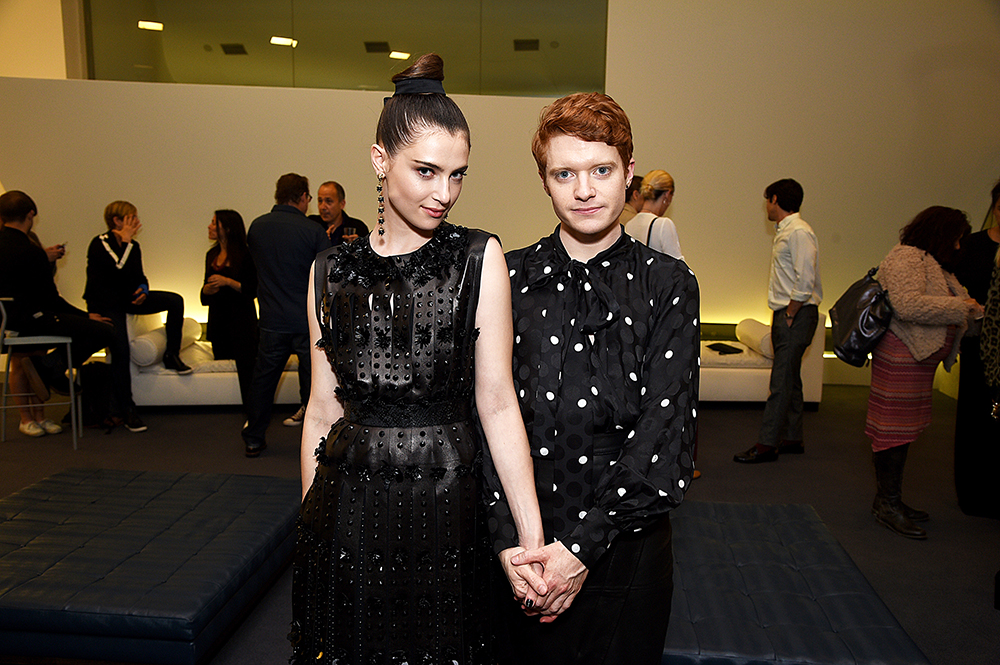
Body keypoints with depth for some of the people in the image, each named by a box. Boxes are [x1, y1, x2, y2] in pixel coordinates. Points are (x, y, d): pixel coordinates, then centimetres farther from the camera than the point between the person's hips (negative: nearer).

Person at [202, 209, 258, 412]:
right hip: (217, 318, 7)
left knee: (246, 368, -13)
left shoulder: (245, 255, -8)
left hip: (242, 320, -7)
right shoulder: (212, 255, 15)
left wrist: (228, 281, -20)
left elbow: (253, 289, -11)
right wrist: (207, 289, 0)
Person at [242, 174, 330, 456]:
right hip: (308, 321, -3)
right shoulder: (313, 231, -11)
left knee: (263, 379, 16)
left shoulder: (256, 226, 2)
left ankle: (253, 440, 25)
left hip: (272, 321, 4)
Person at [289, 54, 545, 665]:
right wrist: (310, 520, 9)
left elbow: (497, 402, -8)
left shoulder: (479, 257, -5)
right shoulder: (333, 269, 3)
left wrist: (532, 537, -12)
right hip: (346, 506, 3)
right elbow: (323, 408, 7)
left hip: (443, 500, -2)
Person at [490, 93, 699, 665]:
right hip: (522, 549, 1)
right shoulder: (508, 279, -2)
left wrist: (584, 544, -16)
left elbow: (665, 430, -11)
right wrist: (509, 539, -14)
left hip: (627, 550, 0)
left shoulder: (669, 285, -4)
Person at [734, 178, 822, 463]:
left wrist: (789, 315, -16)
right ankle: (792, 438, 23)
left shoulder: (799, 232, -15)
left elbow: (805, 282, -21)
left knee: (782, 380, -8)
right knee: (790, 377, 14)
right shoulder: (783, 231, 16)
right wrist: (781, 315, 12)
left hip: (798, 314, -10)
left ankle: (767, 444, -5)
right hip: (785, 313, 10)